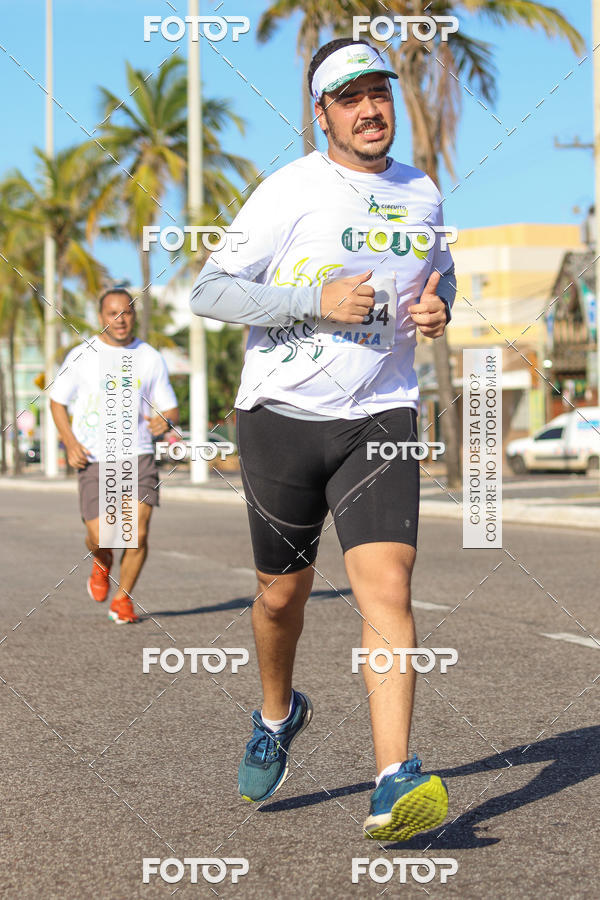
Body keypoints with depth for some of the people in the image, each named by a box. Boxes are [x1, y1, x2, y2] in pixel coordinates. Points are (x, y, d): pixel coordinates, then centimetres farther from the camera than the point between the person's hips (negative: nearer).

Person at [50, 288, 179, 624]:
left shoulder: (151, 358, 5)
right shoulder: (81, 356, 1)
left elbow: (172, 411, 10)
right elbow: (57, 401, 12)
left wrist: (165, 420, -15)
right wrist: (71, 443, -3)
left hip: (138, 457, 1)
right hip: (95, 461, -1)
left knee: (138, 533, -13)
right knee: (101, 539, -11)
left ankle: (123, 599, 12)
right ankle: (101, 563, 28)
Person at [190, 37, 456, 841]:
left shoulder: (422, 195, 10)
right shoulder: (291, 191, -6)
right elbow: (210, 292, -8)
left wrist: (438, 306, 4)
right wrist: (316, 300, -19)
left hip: (381, 419, 2)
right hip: (282, 414, -2)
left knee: (387, 586, -15)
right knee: (282, 594, 11)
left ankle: (395, 784, -18)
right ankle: (277, 716, 41)